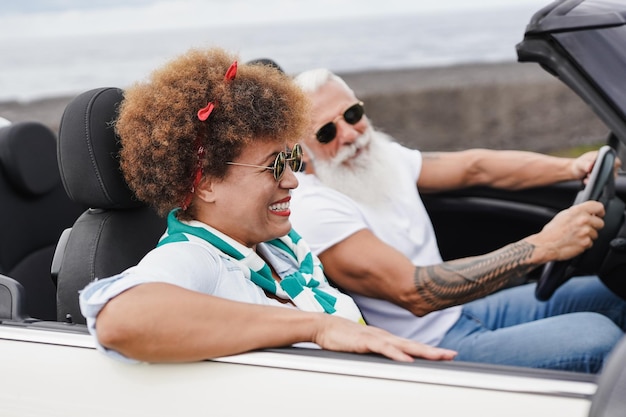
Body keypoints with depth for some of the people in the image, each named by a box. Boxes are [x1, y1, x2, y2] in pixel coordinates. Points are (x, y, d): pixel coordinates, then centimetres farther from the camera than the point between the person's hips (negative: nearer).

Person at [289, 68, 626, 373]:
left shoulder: (383, 156, 5)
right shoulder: (312, 208, -23)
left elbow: (473, 168, 11)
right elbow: (413, 292, -30)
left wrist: (571, 168, -5)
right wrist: (541, 246, -32)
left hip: (458, 310, 9)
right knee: (596, 336, -18)